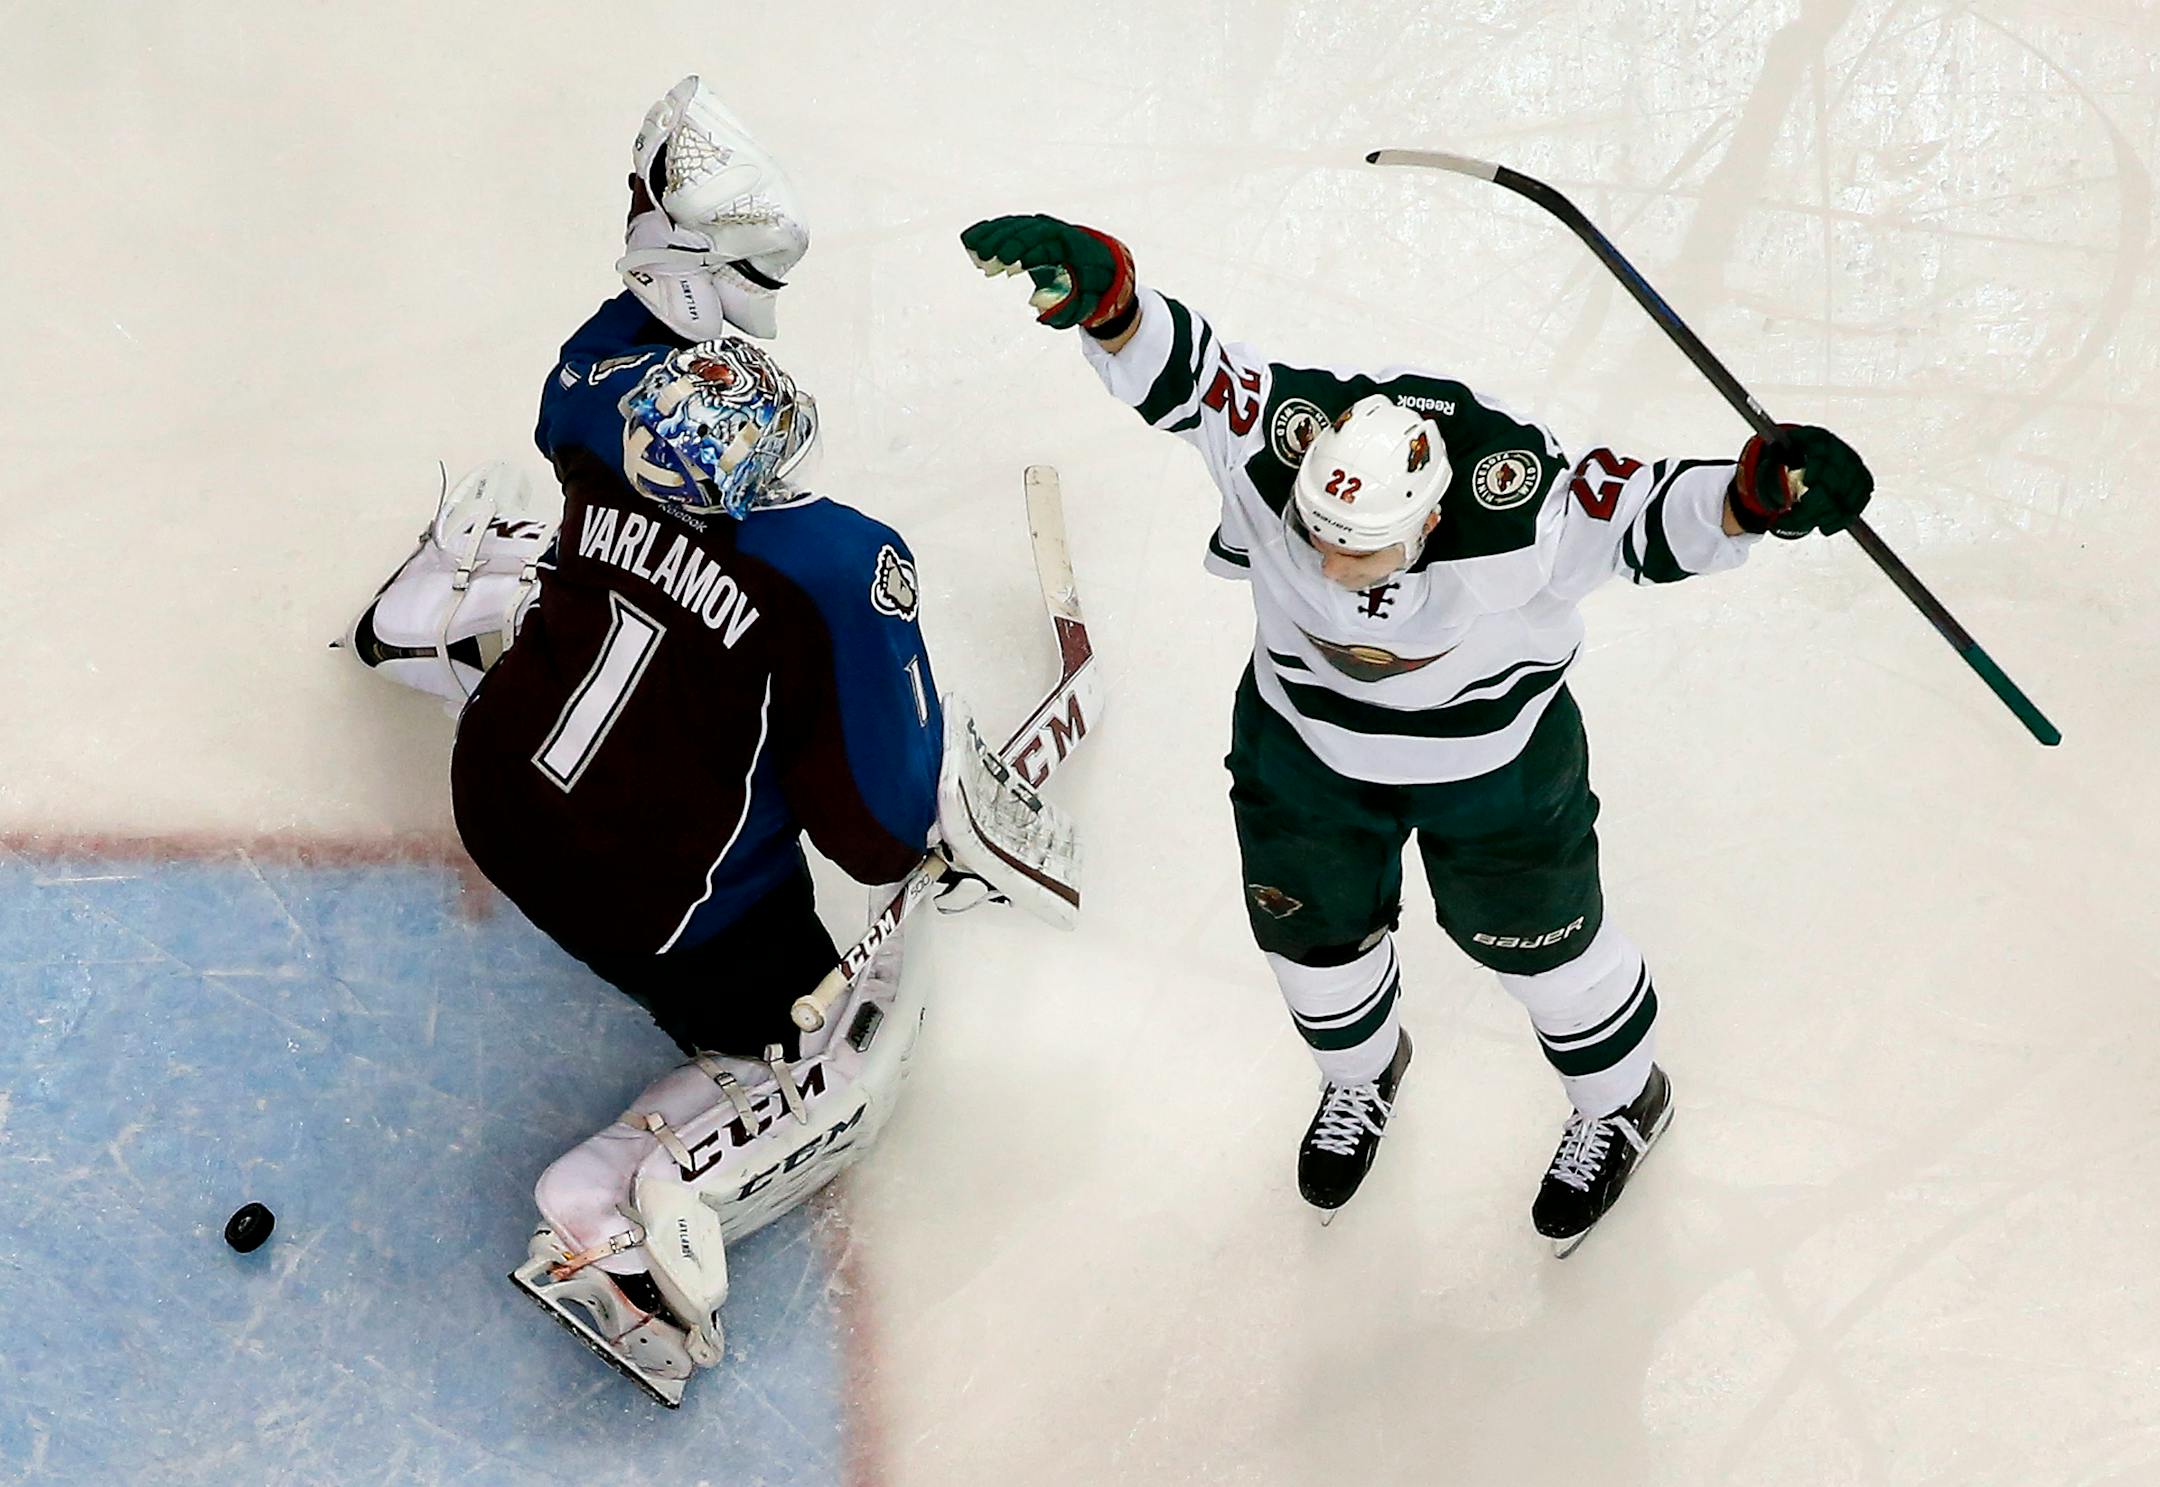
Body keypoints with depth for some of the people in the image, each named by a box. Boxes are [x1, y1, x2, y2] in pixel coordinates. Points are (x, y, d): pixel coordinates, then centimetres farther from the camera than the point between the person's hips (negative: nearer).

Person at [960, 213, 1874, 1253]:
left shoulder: (1520, 502, -40)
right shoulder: (1276, 439, -35)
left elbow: (1652, 514, -33)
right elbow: (1170, 361, -36)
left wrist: (1760, 490, -52)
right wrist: (1101, 288, -57)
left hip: (1491, 753, -2)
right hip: (1305, 733, 3)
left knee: (1532, 934, 18)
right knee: (1312, 924, 22)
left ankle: (1621, 1102, 50)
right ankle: (1362, 1073, 58)